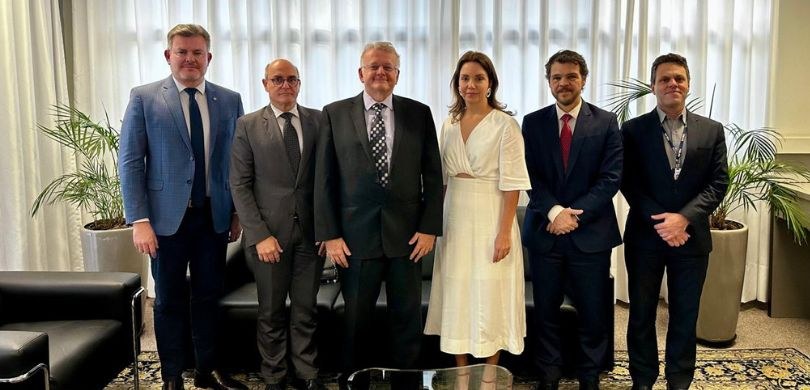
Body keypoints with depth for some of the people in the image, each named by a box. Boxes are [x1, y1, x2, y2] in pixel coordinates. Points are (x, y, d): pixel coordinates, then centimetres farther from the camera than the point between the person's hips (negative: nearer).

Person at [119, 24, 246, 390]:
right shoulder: (144, 98, -2)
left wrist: (237, 213, 6)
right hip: (167, 216, -2)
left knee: (208, 297, 12)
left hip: (214, 216, 2)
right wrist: (139, 220, -11)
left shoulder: (229, 100, 5)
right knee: (170, 301, 10)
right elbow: (130, 162, -5)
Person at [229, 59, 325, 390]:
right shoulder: (248, 125, 1)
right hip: (269, 232, -1)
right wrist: (259, 235, -10)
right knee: (271, 312, 10)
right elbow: (239, 185, -3)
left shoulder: (319, 120, 6)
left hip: (310, 230, 1)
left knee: (305, 309, 10)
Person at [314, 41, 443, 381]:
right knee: (356, 320, 13)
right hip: (355, 235, 0)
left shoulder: (419, 113, 4)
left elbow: (433, 175, 4)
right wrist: (329, 235, -5)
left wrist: (429, 227, -3)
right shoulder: (335, 114, 2)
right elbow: (325, 179, 0)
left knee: (408, 318, 11)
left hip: (408, 235, 1)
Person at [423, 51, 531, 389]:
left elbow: (512, 184, -11)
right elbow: (441, 178, 12)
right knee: (457, 297, 10)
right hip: (455, 219, 5)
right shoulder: (449, 124, 9)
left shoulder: (505, 124, -7)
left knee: (489, 297, 4)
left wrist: (505, 232, -17)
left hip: (489, 218, -5)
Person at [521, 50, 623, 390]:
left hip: (591, 232, -1)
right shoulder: (533, 123, 5)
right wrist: (554, 212, -16)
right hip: (544, 230, 1)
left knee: (593, 313, 8)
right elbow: (530, 177, -1)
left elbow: (611, 178, -5)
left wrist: (574, 214, -13)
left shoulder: (606, 122, 1)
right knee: (545, 311, 9)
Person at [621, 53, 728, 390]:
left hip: (691, 236, 1)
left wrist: (684, 217, -16)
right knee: (642, 315, 10)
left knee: (685, 317, 10)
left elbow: (718, 183, -2)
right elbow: (628, 184, -5)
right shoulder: (633, 130, 0)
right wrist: (658, 222, -15)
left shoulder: (712, 130, 5)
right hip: (645, 235, -1)